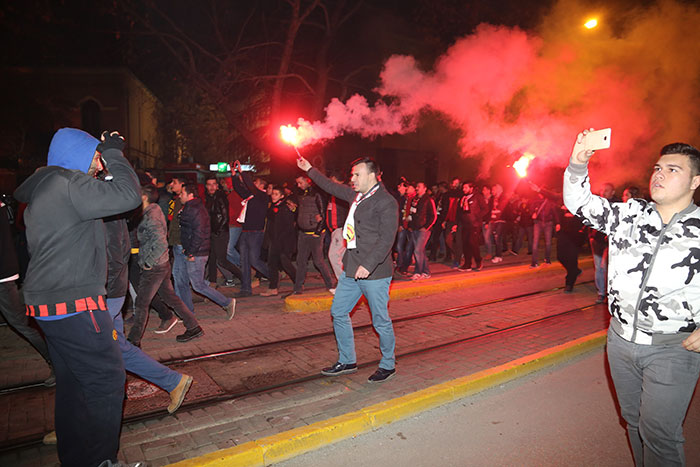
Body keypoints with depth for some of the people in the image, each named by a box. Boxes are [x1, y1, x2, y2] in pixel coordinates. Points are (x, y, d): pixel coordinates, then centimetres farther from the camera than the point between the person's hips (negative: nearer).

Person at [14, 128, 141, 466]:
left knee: (72, 383, 17)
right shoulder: (69, 183, -14)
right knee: (107, 381, -2)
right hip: (74, 305, -10)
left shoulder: (42, 188, 17)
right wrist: (114, 153, -7)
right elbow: (129, 195, -22)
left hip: (48, 303, 10)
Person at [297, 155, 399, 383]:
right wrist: (309, 170, 33)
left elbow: (386, 239, -20)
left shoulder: (386, 202, -13)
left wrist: (368, 265, -29)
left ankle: (388, 366, 24)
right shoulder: (356, 195, 11)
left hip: (374, 271, -9)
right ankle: (347, 361, 29)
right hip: (351, 269, 9)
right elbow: (332, 187, 28)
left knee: (381, 321, 4)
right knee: (338, 312, 14)